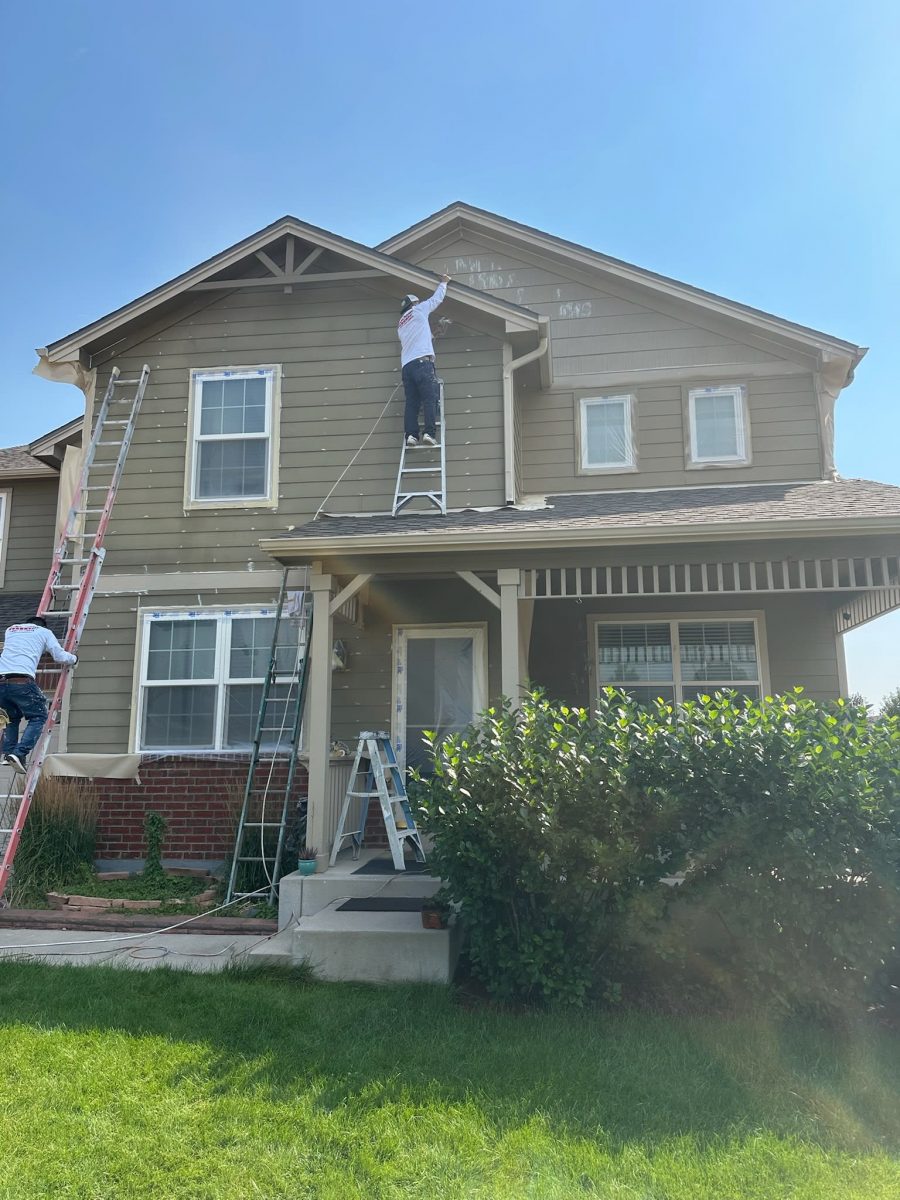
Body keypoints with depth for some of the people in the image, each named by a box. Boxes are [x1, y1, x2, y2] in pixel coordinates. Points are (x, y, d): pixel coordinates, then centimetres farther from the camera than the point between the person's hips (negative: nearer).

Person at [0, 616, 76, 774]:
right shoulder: (44, 632, 19)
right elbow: (61, 657, 12)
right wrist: (74, 658, 34)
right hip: (22, 680, -4)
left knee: (13, 717, 26)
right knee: (38, 716, 10)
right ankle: (19, 754, -10)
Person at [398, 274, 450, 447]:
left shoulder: (401, 326, 29)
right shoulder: (417, 310, 13)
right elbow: (436, 298, 21)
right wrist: (443, 283, 36)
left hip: (406, 365, 6)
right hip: (422, 361, -6)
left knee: (411, 402, -1)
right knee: (430, 398, -11)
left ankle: (410, 434, -13)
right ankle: (429, 432, -23)